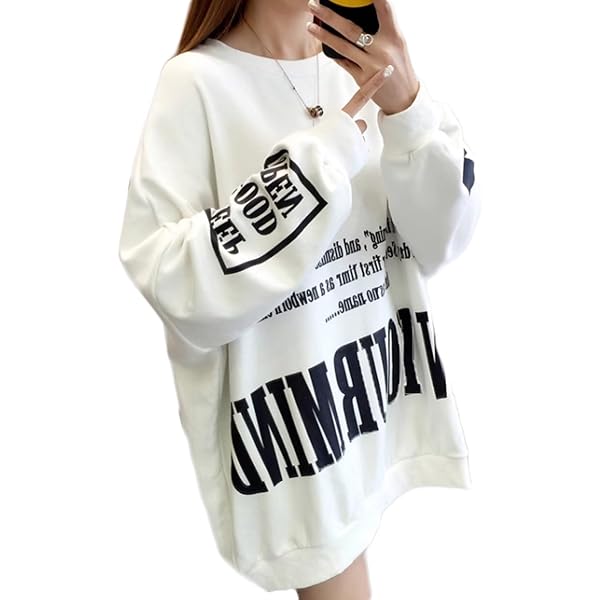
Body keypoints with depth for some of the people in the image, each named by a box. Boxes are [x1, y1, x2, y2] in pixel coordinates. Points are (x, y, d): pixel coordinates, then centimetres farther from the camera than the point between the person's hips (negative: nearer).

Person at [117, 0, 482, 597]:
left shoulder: (364, 66, 1)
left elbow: (442, 240, -6)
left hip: (380, 384, 6)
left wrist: (407, 106, -23)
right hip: (286, 407, -5)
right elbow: (177, 287, -22)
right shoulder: (196, 81, -13)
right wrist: (323, 153, -24)